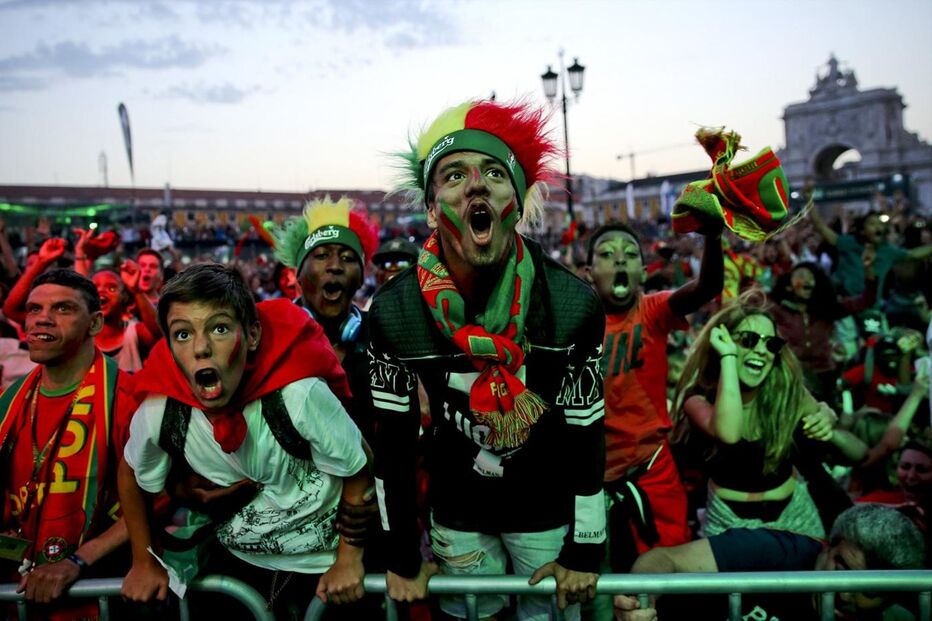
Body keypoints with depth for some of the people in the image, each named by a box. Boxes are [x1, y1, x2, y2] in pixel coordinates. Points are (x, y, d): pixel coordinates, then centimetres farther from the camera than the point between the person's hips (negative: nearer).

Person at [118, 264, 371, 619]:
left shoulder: (299, 396, -33)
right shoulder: (159, 415, -22)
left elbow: (357, 472, -17)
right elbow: (131, 475, 2)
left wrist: (349, 561, -13)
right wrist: (144, 562, 5)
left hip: (321, 565, -3)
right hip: (238, 562, 3)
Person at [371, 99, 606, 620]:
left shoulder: (573, 304, -22)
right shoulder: (394, 311, -18)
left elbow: (587, 431, -12)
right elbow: (393, 438, -9)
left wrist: (585, 551, -6)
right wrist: (403, 558, -4)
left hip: (548, 504, -1)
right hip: (457, 509, 1)